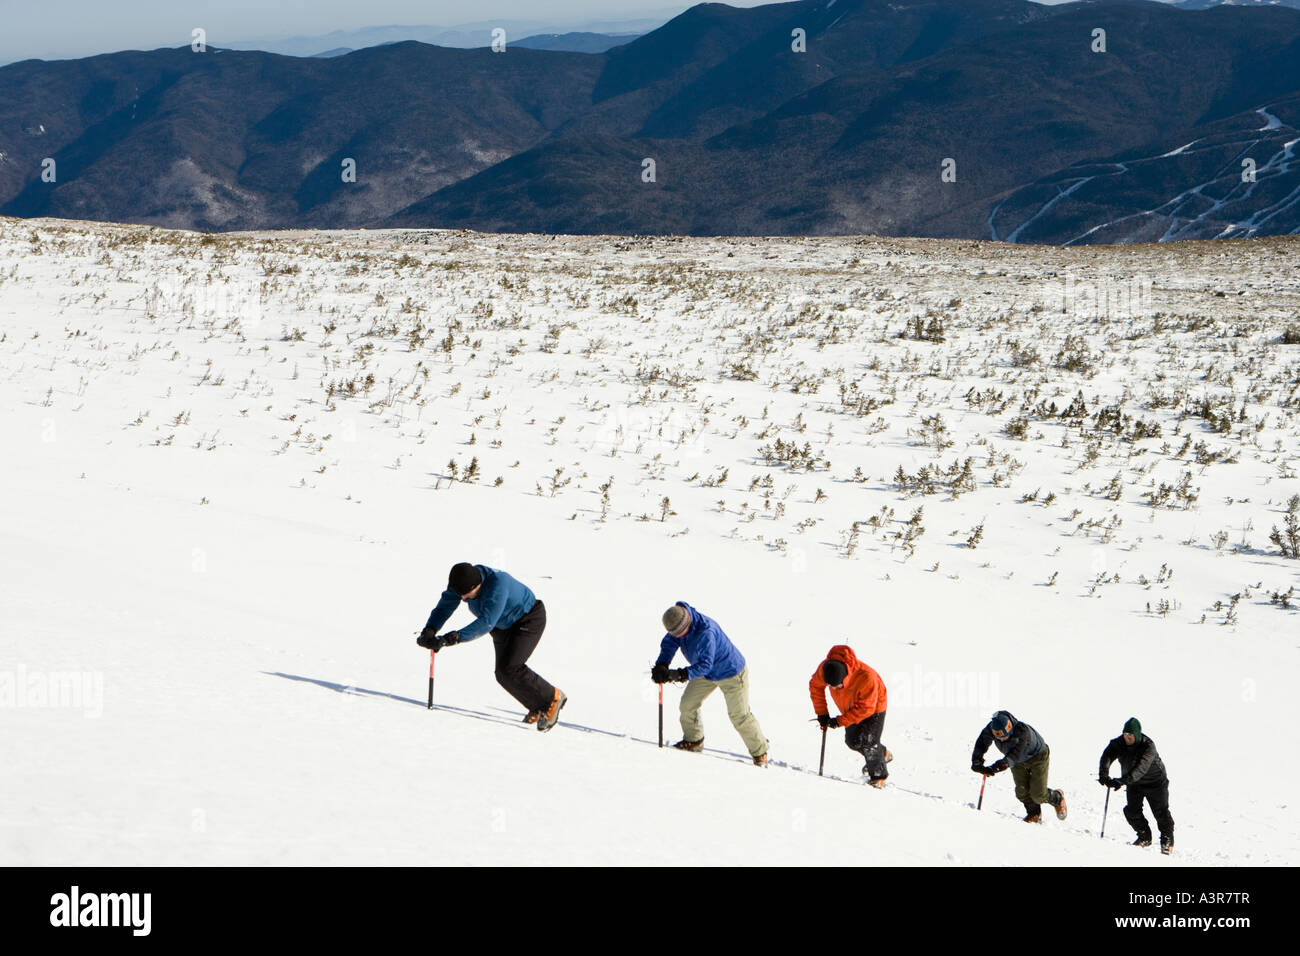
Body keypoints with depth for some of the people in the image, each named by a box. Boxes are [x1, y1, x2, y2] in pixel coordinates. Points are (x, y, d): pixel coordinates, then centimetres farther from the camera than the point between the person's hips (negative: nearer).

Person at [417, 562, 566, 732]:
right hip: (503, 627, 8)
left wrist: (455, 638, -54)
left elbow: (486, 622, -46)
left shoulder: (497, 584, -40)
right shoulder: (463, 581, -19)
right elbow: (445, 606, -16)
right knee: (503, 675, 2)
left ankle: (552, 698, -4)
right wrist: (430, 630, -36)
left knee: (509, 668, -21)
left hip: (529, 619, -8)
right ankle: (537, 708, 23)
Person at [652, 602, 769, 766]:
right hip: (707, 674, 8)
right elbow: (669, 644, -10)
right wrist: (661, 665, -27)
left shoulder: (706, 632, -40)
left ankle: (760, 753, 13)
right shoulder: (679, 624, -16)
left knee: (739, 715, -2)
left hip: (731, 673, -8)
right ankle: (693, 741, 24)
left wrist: (684, 674, -53)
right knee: (688, 703, 3)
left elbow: (705, 663, -43)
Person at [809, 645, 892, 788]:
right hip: (850, 709, 6)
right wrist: (822, 713, -11)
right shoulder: (825, 668, -30)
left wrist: (840, 721, -29)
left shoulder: (866, 677, -42)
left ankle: (878, 775, 12)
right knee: (853, 741, 8)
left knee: (868, 743, -11)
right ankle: (883, 754, 34)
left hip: (874, 708, -6)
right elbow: (815, 685, -7)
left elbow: (866, 708, -31)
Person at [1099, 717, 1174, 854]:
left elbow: (1141, 767, -43)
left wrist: (1123, 780, -55)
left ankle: (1167, 839, 20)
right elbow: (1107, 757, -30)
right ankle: (1144, 837, 17)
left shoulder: (1148, 745, -31)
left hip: (1155, 781, -4)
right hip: (1134, 783, 4)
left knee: (1161, 811, -1)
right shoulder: (1118, 743, -16)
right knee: (1132, 811, -5)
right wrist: (1104, 775, -51)